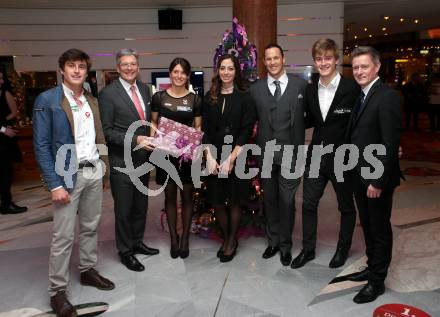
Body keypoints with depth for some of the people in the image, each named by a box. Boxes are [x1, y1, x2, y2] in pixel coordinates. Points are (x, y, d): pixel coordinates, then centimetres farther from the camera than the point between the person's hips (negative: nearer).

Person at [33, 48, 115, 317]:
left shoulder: (92, 101, 10)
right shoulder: (47, 100, -7)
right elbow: (41, 146, -10)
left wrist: (103, 168, 8)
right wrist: (55, 184, -15)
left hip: (94, 172, 6)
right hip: (68, 175, -5)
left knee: (90, 227, 16)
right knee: (63, 236, 1)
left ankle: (88, 270, 33)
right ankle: (57, 290, 15)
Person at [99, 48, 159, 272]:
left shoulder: (145, 89, 8)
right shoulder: (108, 93, -11)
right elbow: (108, 131, -14)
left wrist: (151, 140, -1)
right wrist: (135, 140, -23)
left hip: (143, 159, 6)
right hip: (122, 161, -6)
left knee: (141, 205, 19)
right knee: (123, 209, 7)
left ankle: (137, 242, 38)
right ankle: (125, 251, 25)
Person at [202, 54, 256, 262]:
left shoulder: (244, 97, -1)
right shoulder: (210, 97, 7)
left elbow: (247, 131, -8)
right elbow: (205, 130, 4)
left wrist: (231, 159, -15)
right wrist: (210, 157, -8)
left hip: (237, 158, -2)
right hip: (214, 158, 3)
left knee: (235, 201, 7)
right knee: (217, 202, 7)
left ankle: (232, 240, 26)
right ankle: (226, 237, 29)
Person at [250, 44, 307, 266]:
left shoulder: (301, 85, 1)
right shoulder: (255, 89, 6)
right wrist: (257, 134, -6)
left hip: (290, 153, -2)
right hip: (265, 154, 2)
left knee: (287, 201, 4)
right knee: (270, 200, 14)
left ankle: (285, 245, 22)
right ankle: (273, 241, 31)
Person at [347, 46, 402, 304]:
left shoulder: (388, 96, -17)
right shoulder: (362, 96, 11)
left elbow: (391, 144, -21)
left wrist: (378, 181, -21)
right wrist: (358, 174, 9)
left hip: (377, 178, -8)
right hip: (361, 176, 8)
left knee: (380, 229, 7)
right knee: (368, 226, 20)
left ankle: (377, 281, 21)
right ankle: (372, 267, 37)